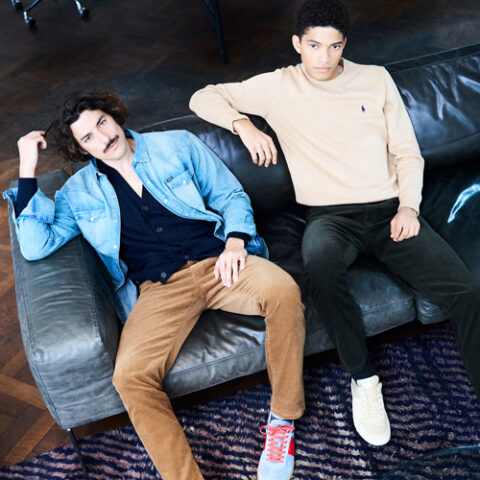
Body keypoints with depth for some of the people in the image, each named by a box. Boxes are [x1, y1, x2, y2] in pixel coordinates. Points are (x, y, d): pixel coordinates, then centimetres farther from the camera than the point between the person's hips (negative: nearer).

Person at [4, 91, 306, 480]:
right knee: (129, 375, -28)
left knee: (283, 290, -32)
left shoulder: (178, 145, 16)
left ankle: (283, 420, -13)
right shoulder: (80, 193, 16)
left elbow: (231, 195, 15)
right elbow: (35, 246, 4)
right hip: (160, 287, 0)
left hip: (216, 262, 1)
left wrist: (235, 242, -5)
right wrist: (28, 170, 3)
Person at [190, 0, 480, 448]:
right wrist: (244, 124, -9)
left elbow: (407, 152, 11)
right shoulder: (279, 87, 7)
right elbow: (204, 97, 10)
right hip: (331, 214, -2)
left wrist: (408, 206, -5)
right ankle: (363, 378, -18)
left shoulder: (375, 79, 11)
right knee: (320, 259, -39)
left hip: (389, 209, 2)